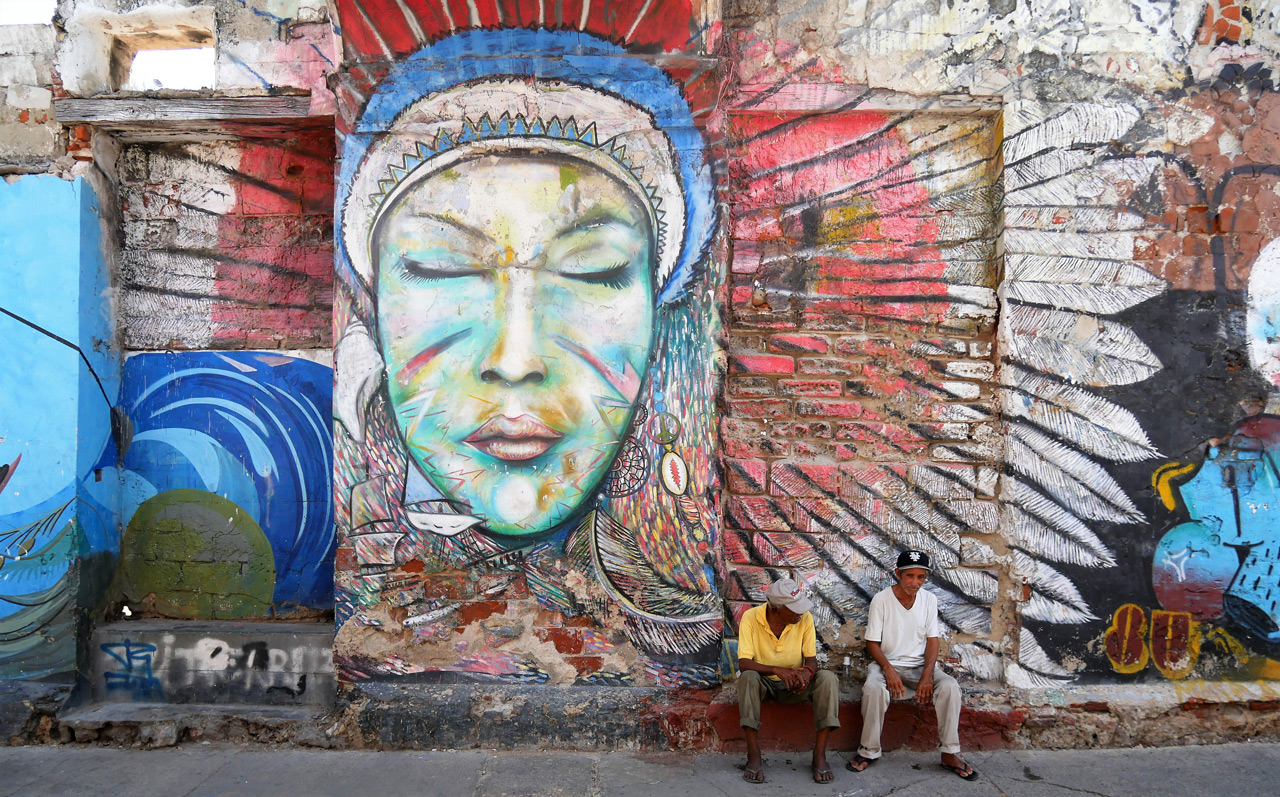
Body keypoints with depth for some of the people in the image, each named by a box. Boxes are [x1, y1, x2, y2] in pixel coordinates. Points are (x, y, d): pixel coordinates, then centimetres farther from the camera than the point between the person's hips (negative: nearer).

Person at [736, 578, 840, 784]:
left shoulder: (804, 618, -11)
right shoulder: (751, 618, -18)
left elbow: (811, 659, -8)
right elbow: (744, 663, -23)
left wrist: (807, 671, -33)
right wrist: (777, 670, -39)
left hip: (794, 685, 2)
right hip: (764, 683, -2)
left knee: (828, 678, -26)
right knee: (748, 678, -35)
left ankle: (820, 755, -23)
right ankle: (754, 757, -29)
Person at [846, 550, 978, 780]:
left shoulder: (929, 599, 1)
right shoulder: (881, 599, -10)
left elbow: (932, 640, 1)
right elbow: (872, 643, -7)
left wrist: (927, 674, -15)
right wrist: (888, 669, -24)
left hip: (919, 664, 3)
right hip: (887, 663, -3)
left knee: (950, 686, -24)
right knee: (873, 688, -34)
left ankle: (949, 754, -11)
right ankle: (868, 751, -17)